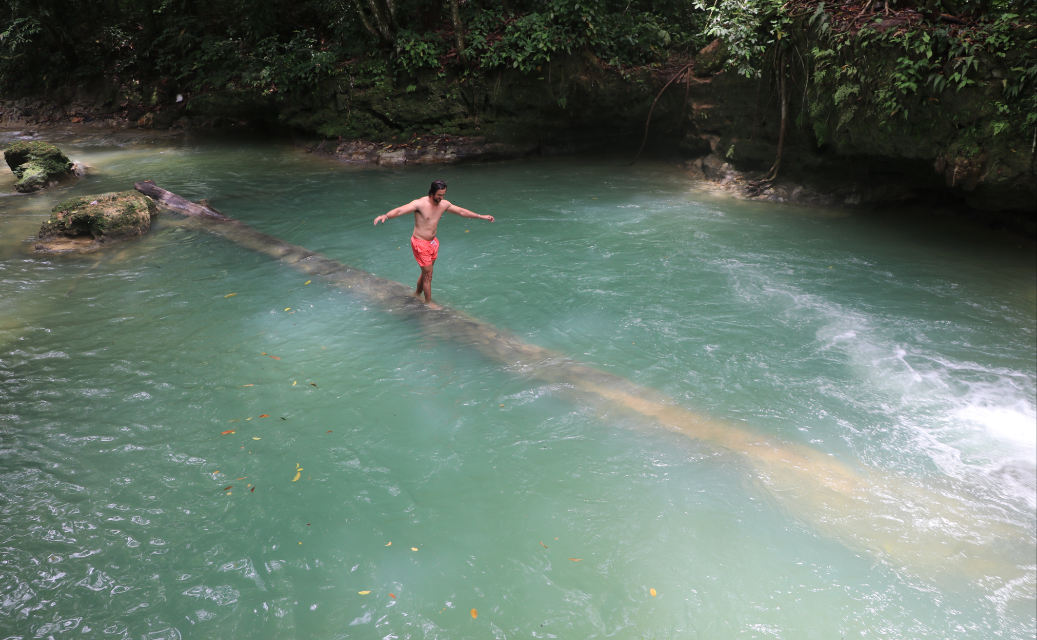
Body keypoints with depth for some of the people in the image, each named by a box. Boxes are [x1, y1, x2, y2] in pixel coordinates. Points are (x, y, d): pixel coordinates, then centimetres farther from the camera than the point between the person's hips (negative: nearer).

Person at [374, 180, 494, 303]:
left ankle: (417, 294, 36)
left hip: (433, 242, 7)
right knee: (428, 273, -5)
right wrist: (385, 216, -50)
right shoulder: (420, 204, -20)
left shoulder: (444, 204, 1)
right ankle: (429, 302, 7)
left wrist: (481, 217, 19)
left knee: (426, 272, 17)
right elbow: (400, 210, -31)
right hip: (420, 243, -7)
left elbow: (461, 211, 14)